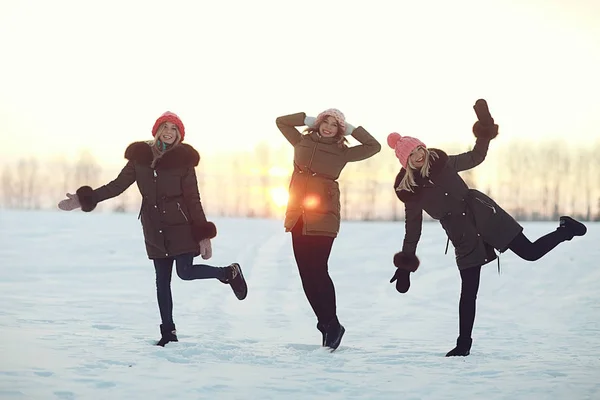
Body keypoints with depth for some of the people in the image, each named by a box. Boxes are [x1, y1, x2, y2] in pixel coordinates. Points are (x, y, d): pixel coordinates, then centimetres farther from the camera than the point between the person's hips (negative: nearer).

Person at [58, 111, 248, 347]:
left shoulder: (183, 160, -5)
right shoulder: (141, 157, 3)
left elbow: (193, 200, -4)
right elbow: (118, 185, 7)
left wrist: (204, 235, -9)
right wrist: (84, 199, 1)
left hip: (181, 224, -4)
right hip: (155, 229, 4)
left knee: (185, 272, -13)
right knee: (162, 280, 6)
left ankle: (229, 273, 13)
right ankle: (168, 331, 16)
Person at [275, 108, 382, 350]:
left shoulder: (342, 152, 6)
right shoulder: (303, 142, 13)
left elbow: (374, 146, 8)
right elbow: (281, 121, 20)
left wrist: (352, 129, 6)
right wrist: (308, 120, 12)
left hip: (323, 218, -4)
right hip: (298, 218, 4)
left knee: (318, 270, -11)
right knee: (306, 273, 3)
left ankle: (331, 325, -1)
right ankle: (326, 324, 13)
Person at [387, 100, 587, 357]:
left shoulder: (440, 162, -1)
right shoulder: (408, 189, -1)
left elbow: (475, 157, 11)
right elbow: (413, 226, 9)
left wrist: (484, 133, -5)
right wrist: (406, 264, 9)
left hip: (482, 214, 0)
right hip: (462, 236, 0)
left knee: (530, 252, -4)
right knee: (468, 291, -2)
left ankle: (565, 230, 25)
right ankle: (464, 343, 11)